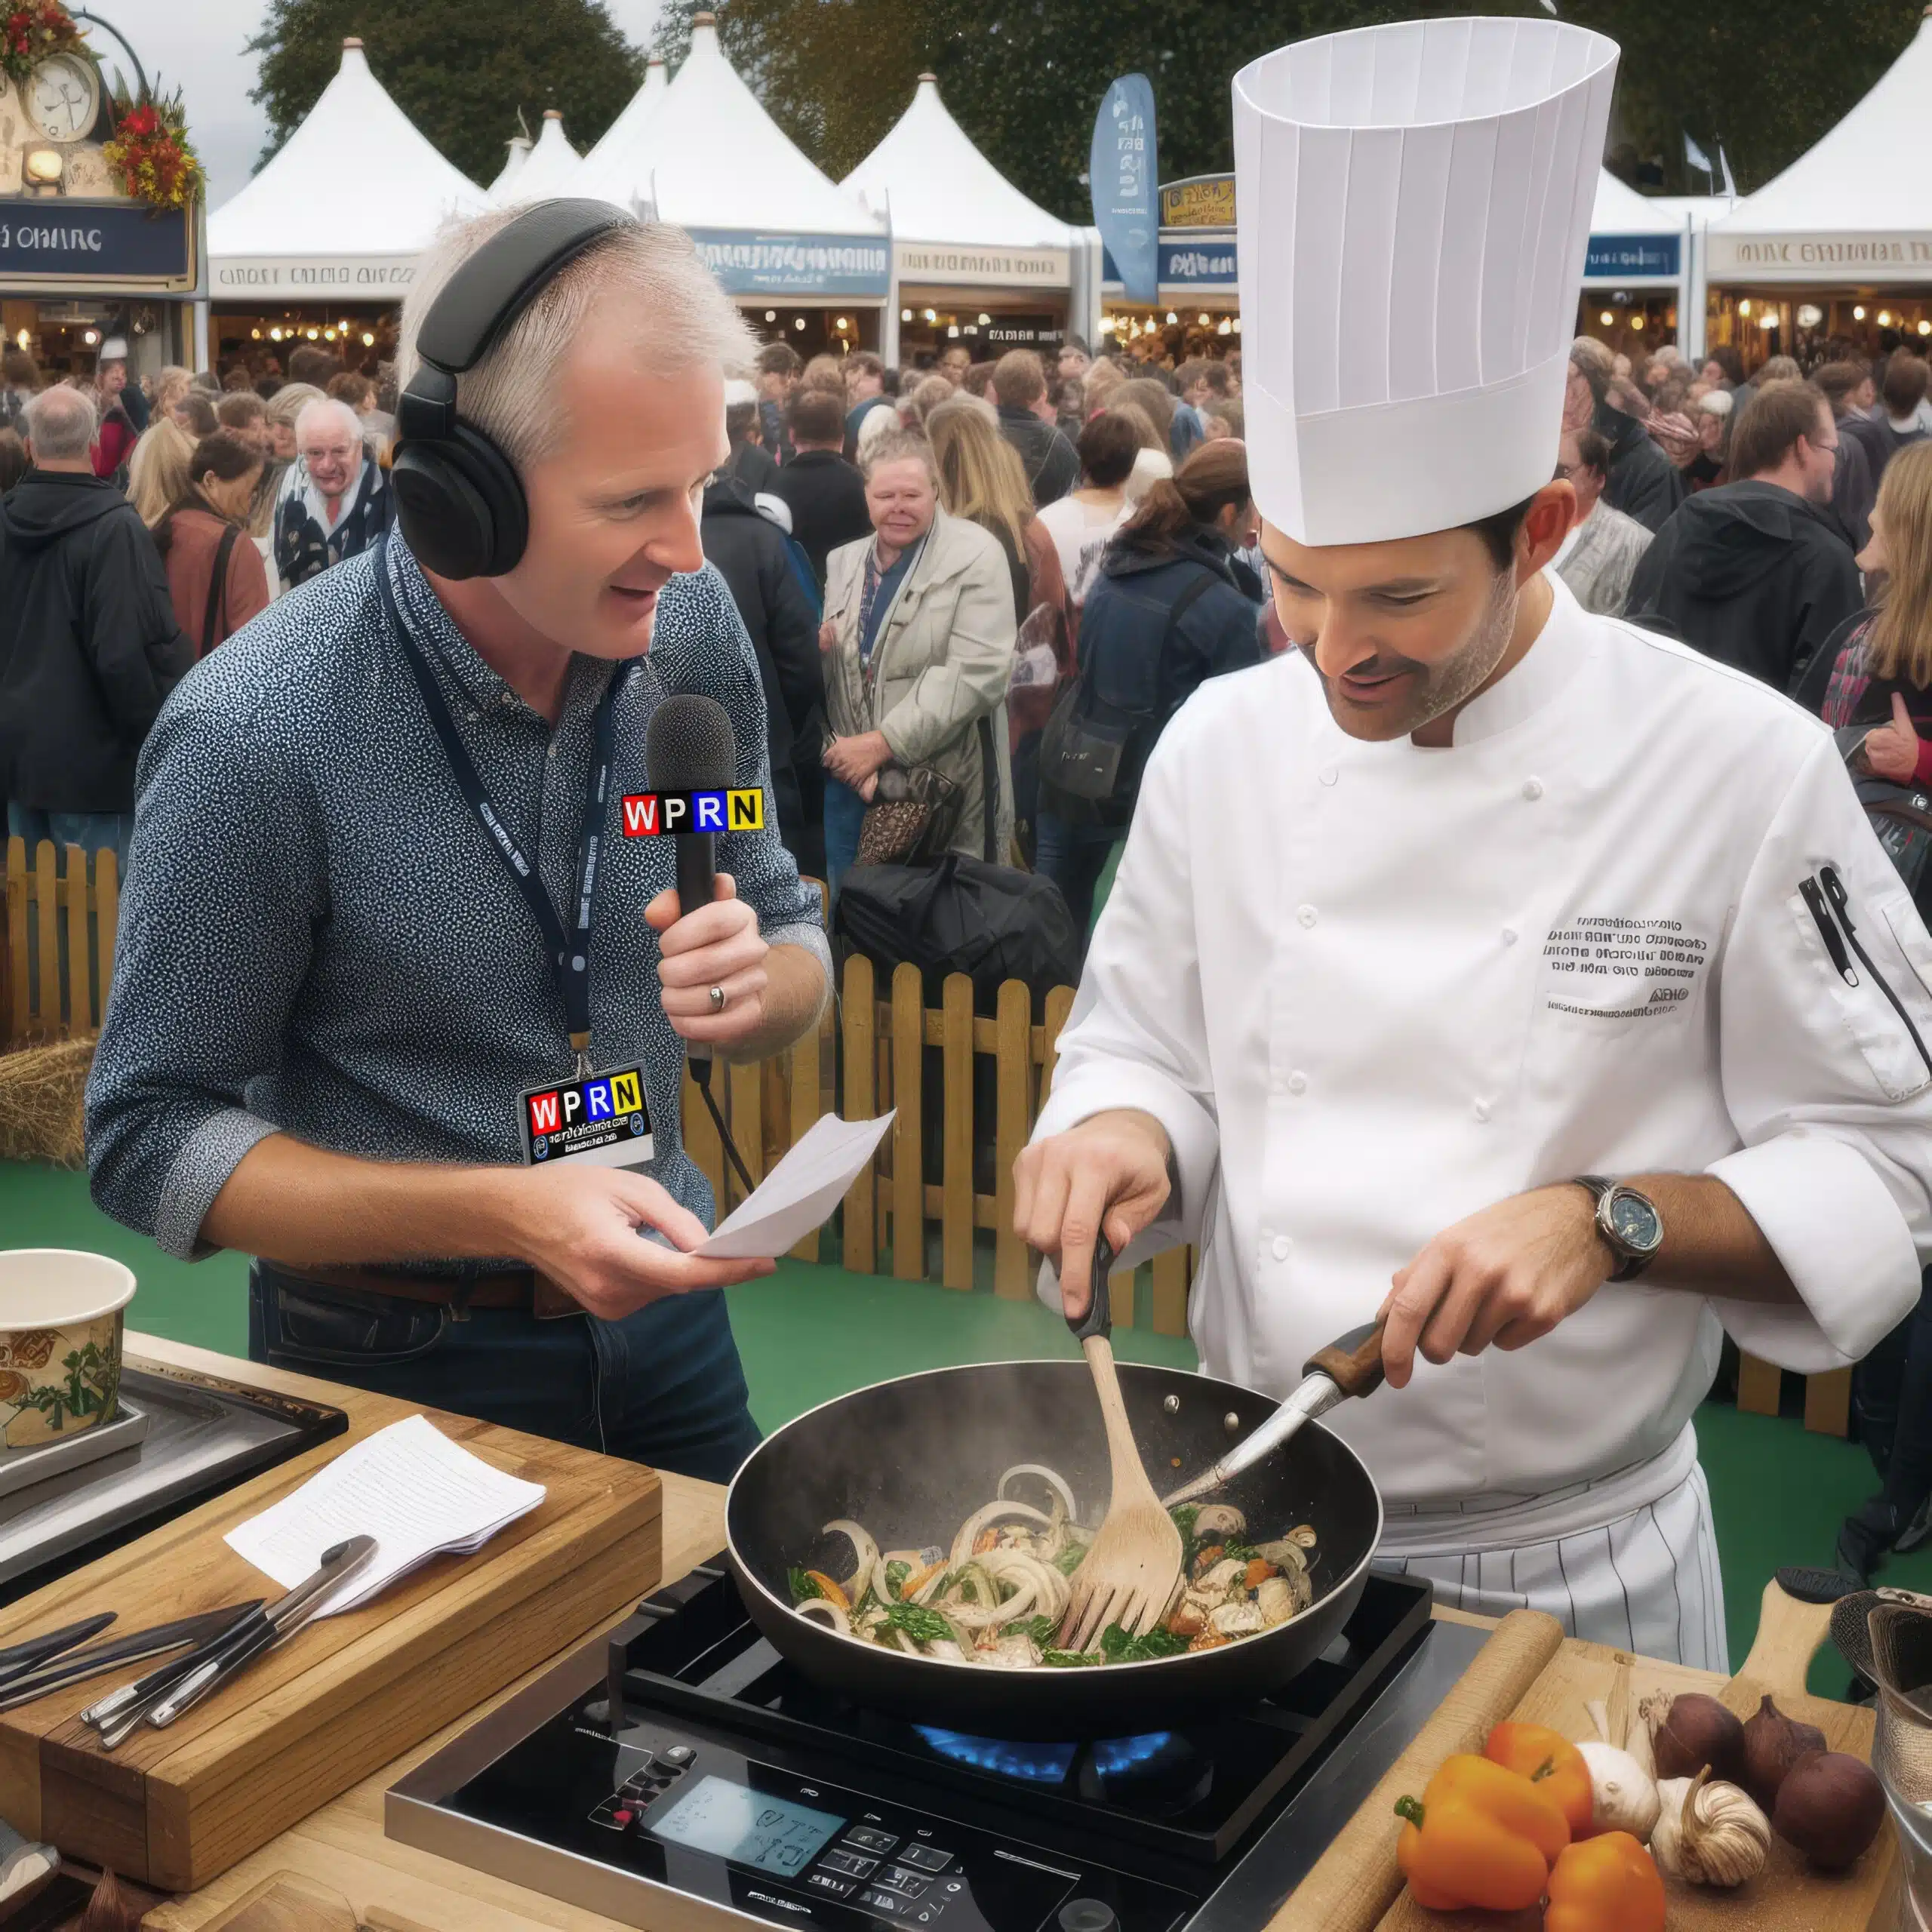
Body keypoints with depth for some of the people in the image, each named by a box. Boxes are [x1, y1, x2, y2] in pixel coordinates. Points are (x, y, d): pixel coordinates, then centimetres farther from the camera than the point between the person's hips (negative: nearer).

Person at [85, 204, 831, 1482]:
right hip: (398, 1366, -4)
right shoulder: (258, 736, -24)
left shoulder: (690, 626, -9)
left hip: (663, 1318, 5)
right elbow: (151, 1136, -16)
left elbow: (794, 940, 3)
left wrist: (760, 981, -21)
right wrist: (504, 1212, -27)